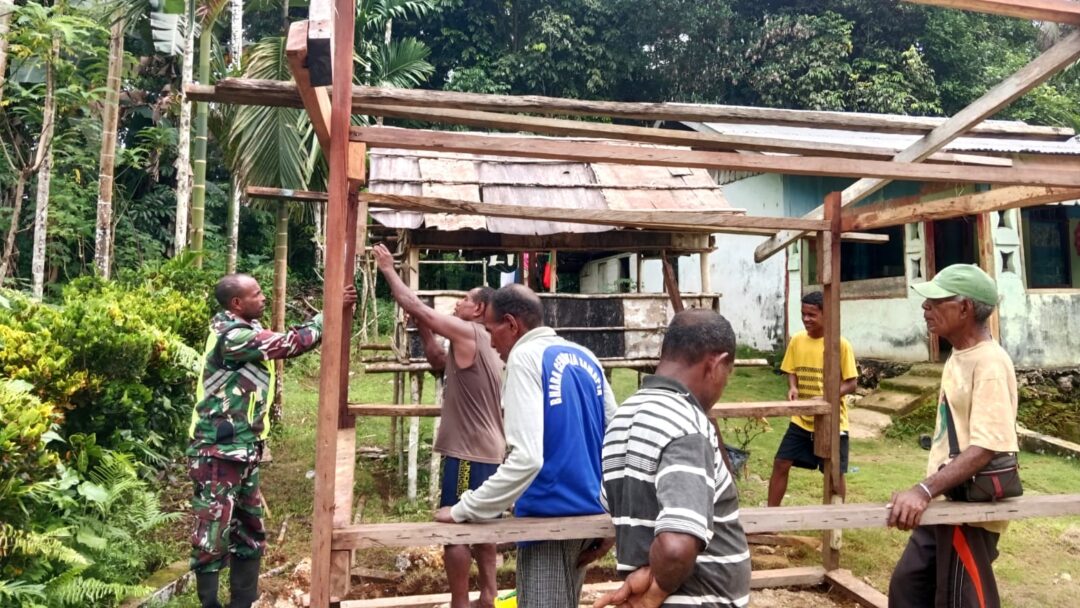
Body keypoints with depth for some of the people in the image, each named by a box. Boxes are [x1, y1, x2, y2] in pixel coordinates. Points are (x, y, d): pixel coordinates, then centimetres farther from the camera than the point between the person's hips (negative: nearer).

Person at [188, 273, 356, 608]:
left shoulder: (247, 331, 12)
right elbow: (291, 342, -19)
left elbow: (288, 341, 10)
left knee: (250, 533, 17)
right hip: (218, 454, -10)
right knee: (212, 537, 2)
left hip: (243, 453, 10)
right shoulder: (231, 336, -18)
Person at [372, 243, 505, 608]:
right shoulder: (483, 343, 14)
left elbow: (414, 306, -13)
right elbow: (440, 363, 19)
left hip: (468, 452, -10)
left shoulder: (468, 332, -13)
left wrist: (389, 270, -1)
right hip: (487, 450, 10)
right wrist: (423, 329, 10)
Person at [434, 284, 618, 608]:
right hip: (589, 514, 8)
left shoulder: (526, 356, -13)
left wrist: (464, 510, -17)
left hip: (549, 518, -8)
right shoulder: (586, 358, 9)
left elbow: (525, 458, -24)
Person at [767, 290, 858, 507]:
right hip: (801, 420, 4)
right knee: (781, 464, 3)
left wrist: (826, 397, -26)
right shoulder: (797, 340, 0)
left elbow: (852, 383, -11)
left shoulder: (841, 344, -13)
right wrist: (792, 387, -10)